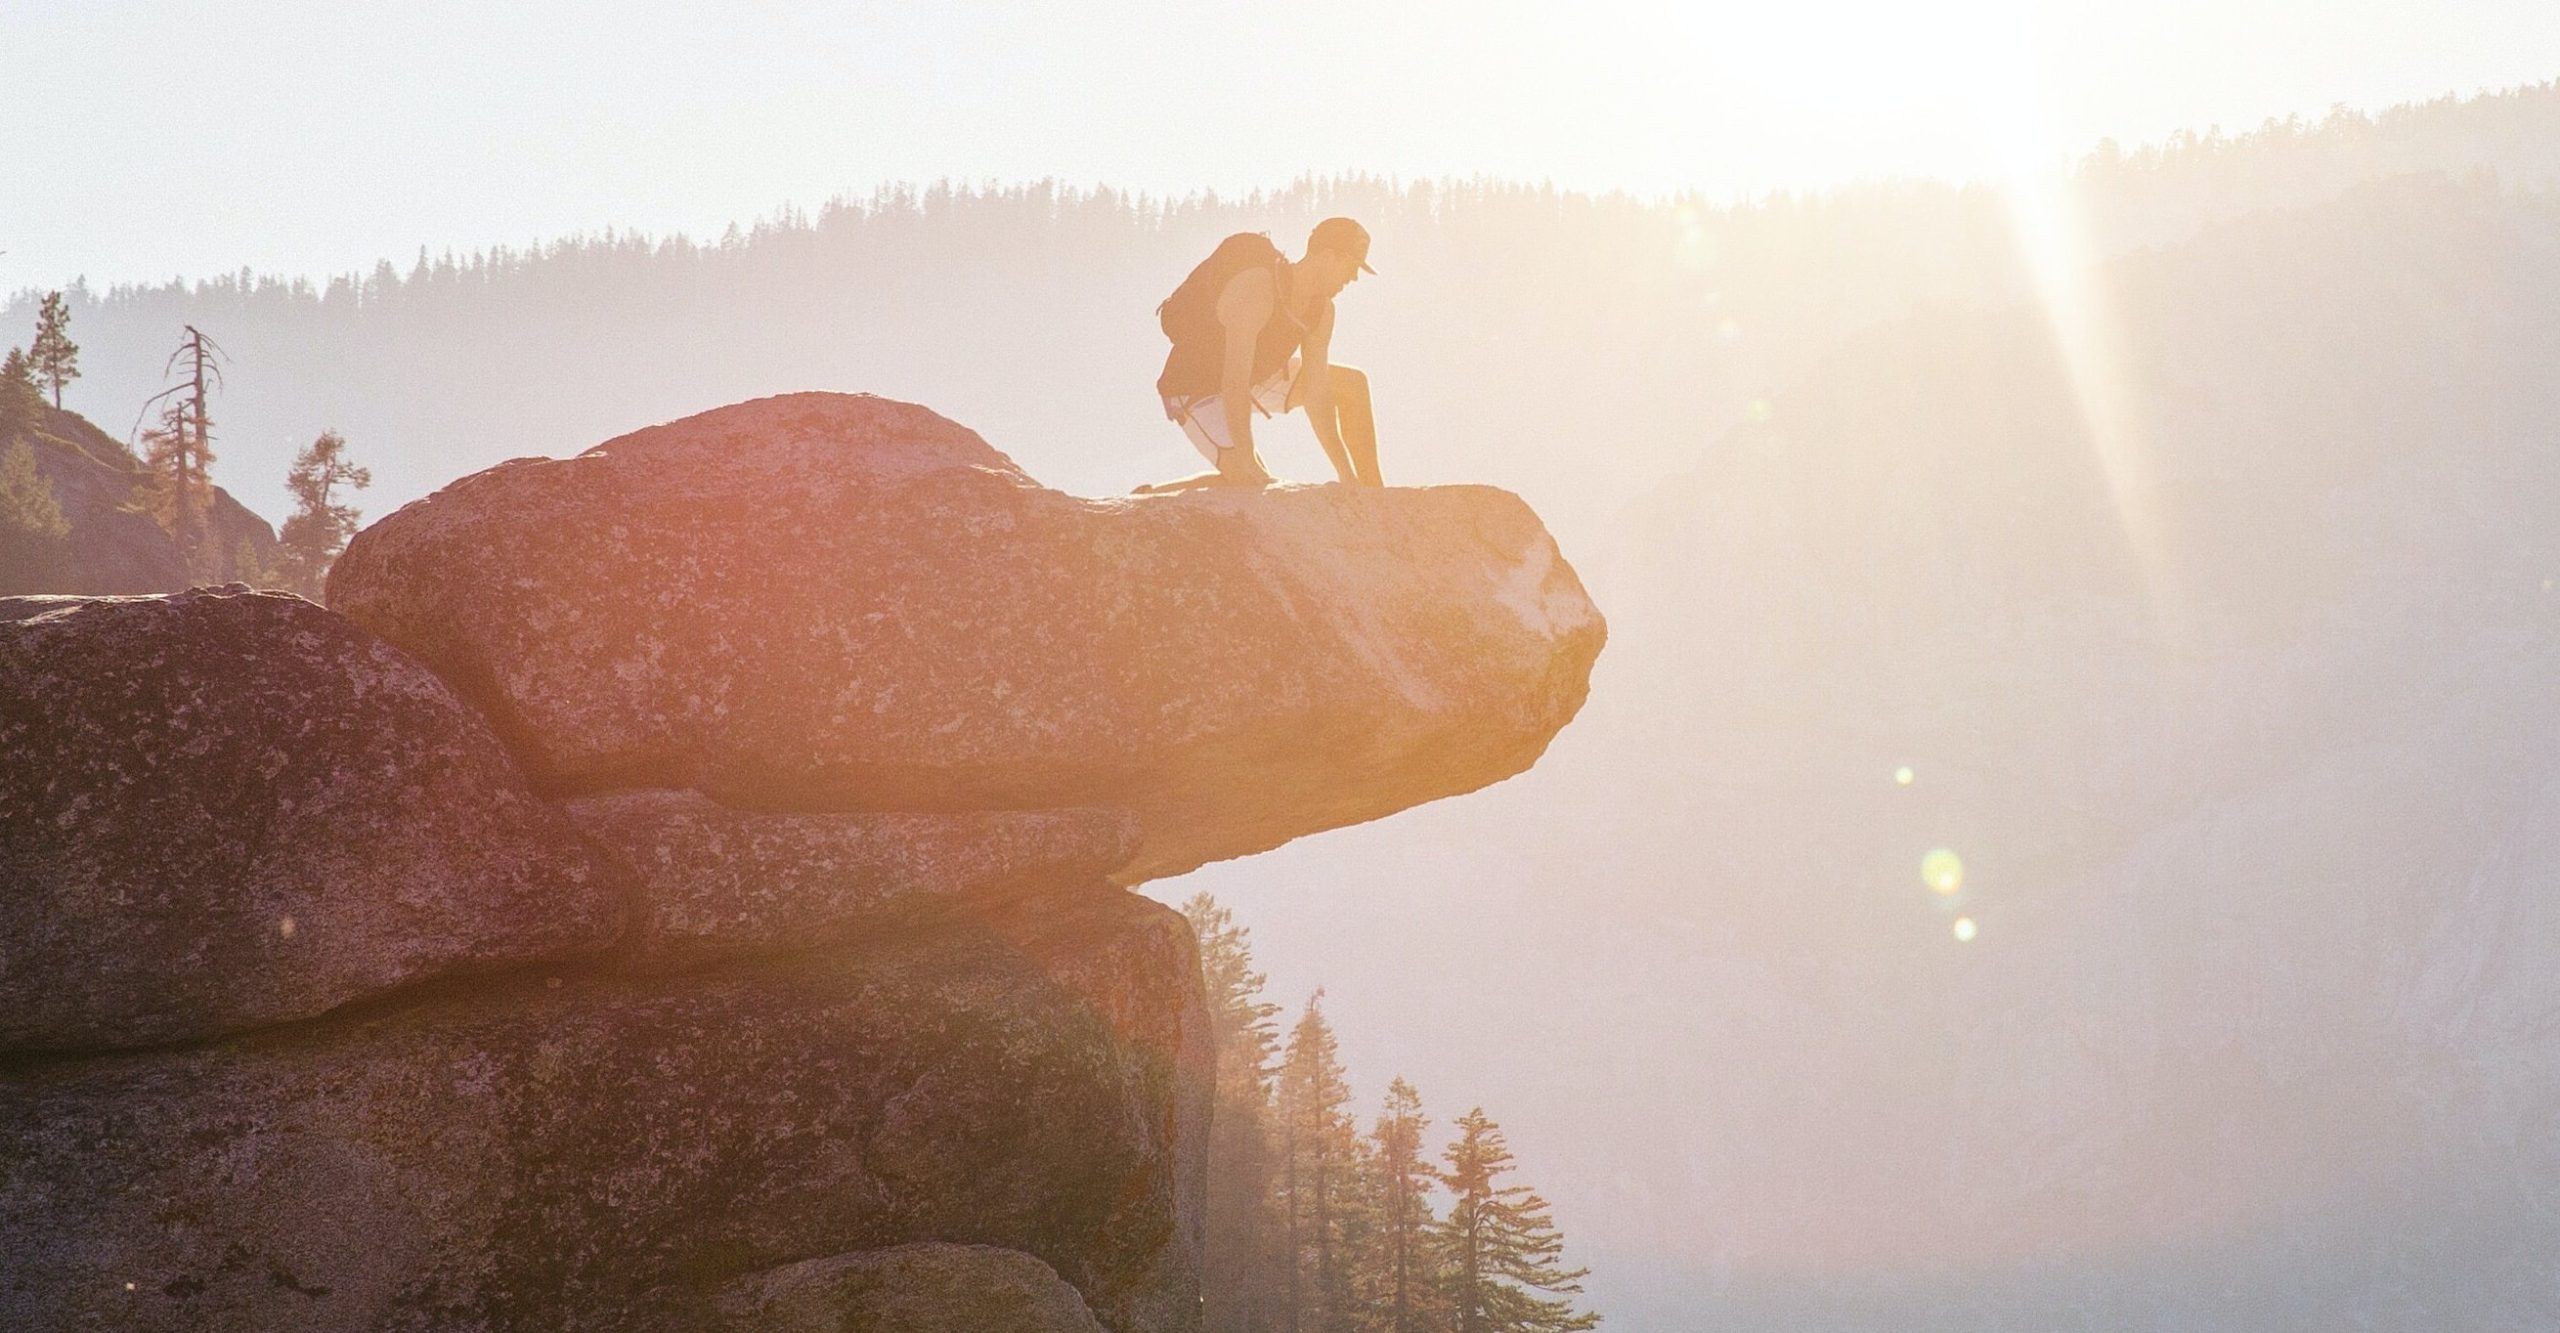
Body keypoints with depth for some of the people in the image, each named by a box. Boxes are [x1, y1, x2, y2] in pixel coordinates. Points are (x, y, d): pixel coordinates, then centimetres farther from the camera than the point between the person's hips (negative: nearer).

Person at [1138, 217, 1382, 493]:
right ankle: (1147, 497, -8)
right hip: (1197, 391, -9)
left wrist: (1344, 471, -13)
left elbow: (1316, 396, -7)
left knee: (1352, 386, 6)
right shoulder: (1256, 289, -35)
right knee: (1250, 483, -24)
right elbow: (1234, 382, -39)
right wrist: (1248, 461, -41)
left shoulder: (1321, 309, -8)